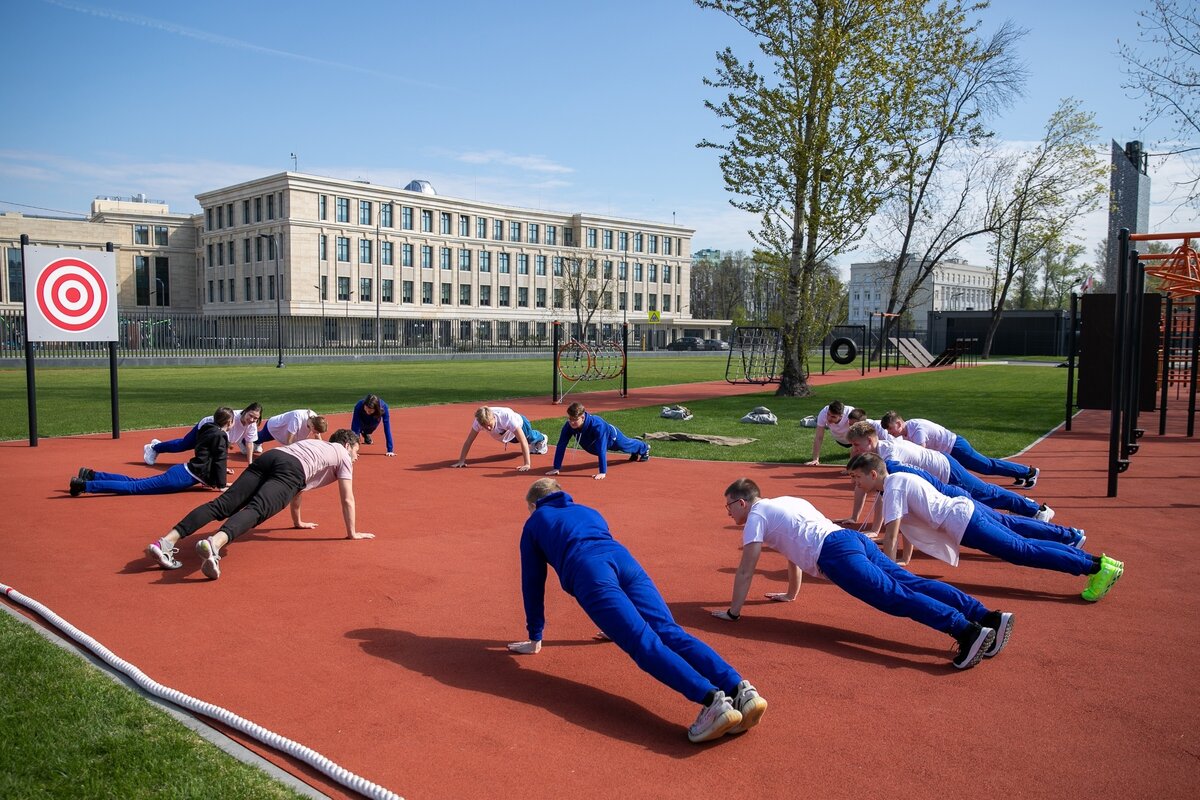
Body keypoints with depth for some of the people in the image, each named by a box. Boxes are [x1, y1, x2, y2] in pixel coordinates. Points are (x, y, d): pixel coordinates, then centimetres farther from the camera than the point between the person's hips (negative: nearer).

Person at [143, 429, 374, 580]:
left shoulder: (315, 443, 45)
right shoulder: (343, 456, 25)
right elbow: (347, 499, 21)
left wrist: (297, 522, 62)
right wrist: (352, 533, 30)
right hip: (290, 469, -6)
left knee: (222, 505, -8)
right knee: (256, 510, -27)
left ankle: (167, 541, -24)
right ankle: (214, 543, -54)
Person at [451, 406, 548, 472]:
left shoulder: (507, 417, -51)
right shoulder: (479, 420, -42)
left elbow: (523, 440, -50)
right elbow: (469, 441, -33)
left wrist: (527, 464, -55)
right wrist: (461, 461, -37)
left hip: (519, 422, -4)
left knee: (531, 437, 28)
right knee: (515, 440, 36)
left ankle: (542, 439, 65)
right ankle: (533, 446, 69)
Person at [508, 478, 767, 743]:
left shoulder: (534, 524, 30)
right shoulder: (588, 512, 42)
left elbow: (533, 583, 29)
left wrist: (535, 637, 37)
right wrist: (620, 624, 59)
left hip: (589, 570, -5)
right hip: (624, 559, 5)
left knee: (644, 643, -18)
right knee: (669, 633, -11)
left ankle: (712, 700, -40)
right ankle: (739, 689, -32)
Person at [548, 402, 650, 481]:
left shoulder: (597, 425, -51)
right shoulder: (568, 426, -37)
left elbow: (601, 449, -53)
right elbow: (561, 446, -34)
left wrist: (603, 472, -56)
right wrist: (556, 468, -36)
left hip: (611, 436, -5)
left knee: (627, 444, 29)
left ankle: (644, 448, 64)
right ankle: (635, 454, 70)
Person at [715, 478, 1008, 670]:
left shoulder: (756, 516, 8)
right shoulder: (783, 503, 34)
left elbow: (745, 571, 5)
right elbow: (794, 547, 45)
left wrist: (732, 611, 13)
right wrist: (791, 594, 54)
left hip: (835, 553, -8)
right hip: (853, 538, 8)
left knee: (895, 597, -20)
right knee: (911, 584, -2)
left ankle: (967, 631, -36)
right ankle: (989, 617, -12)